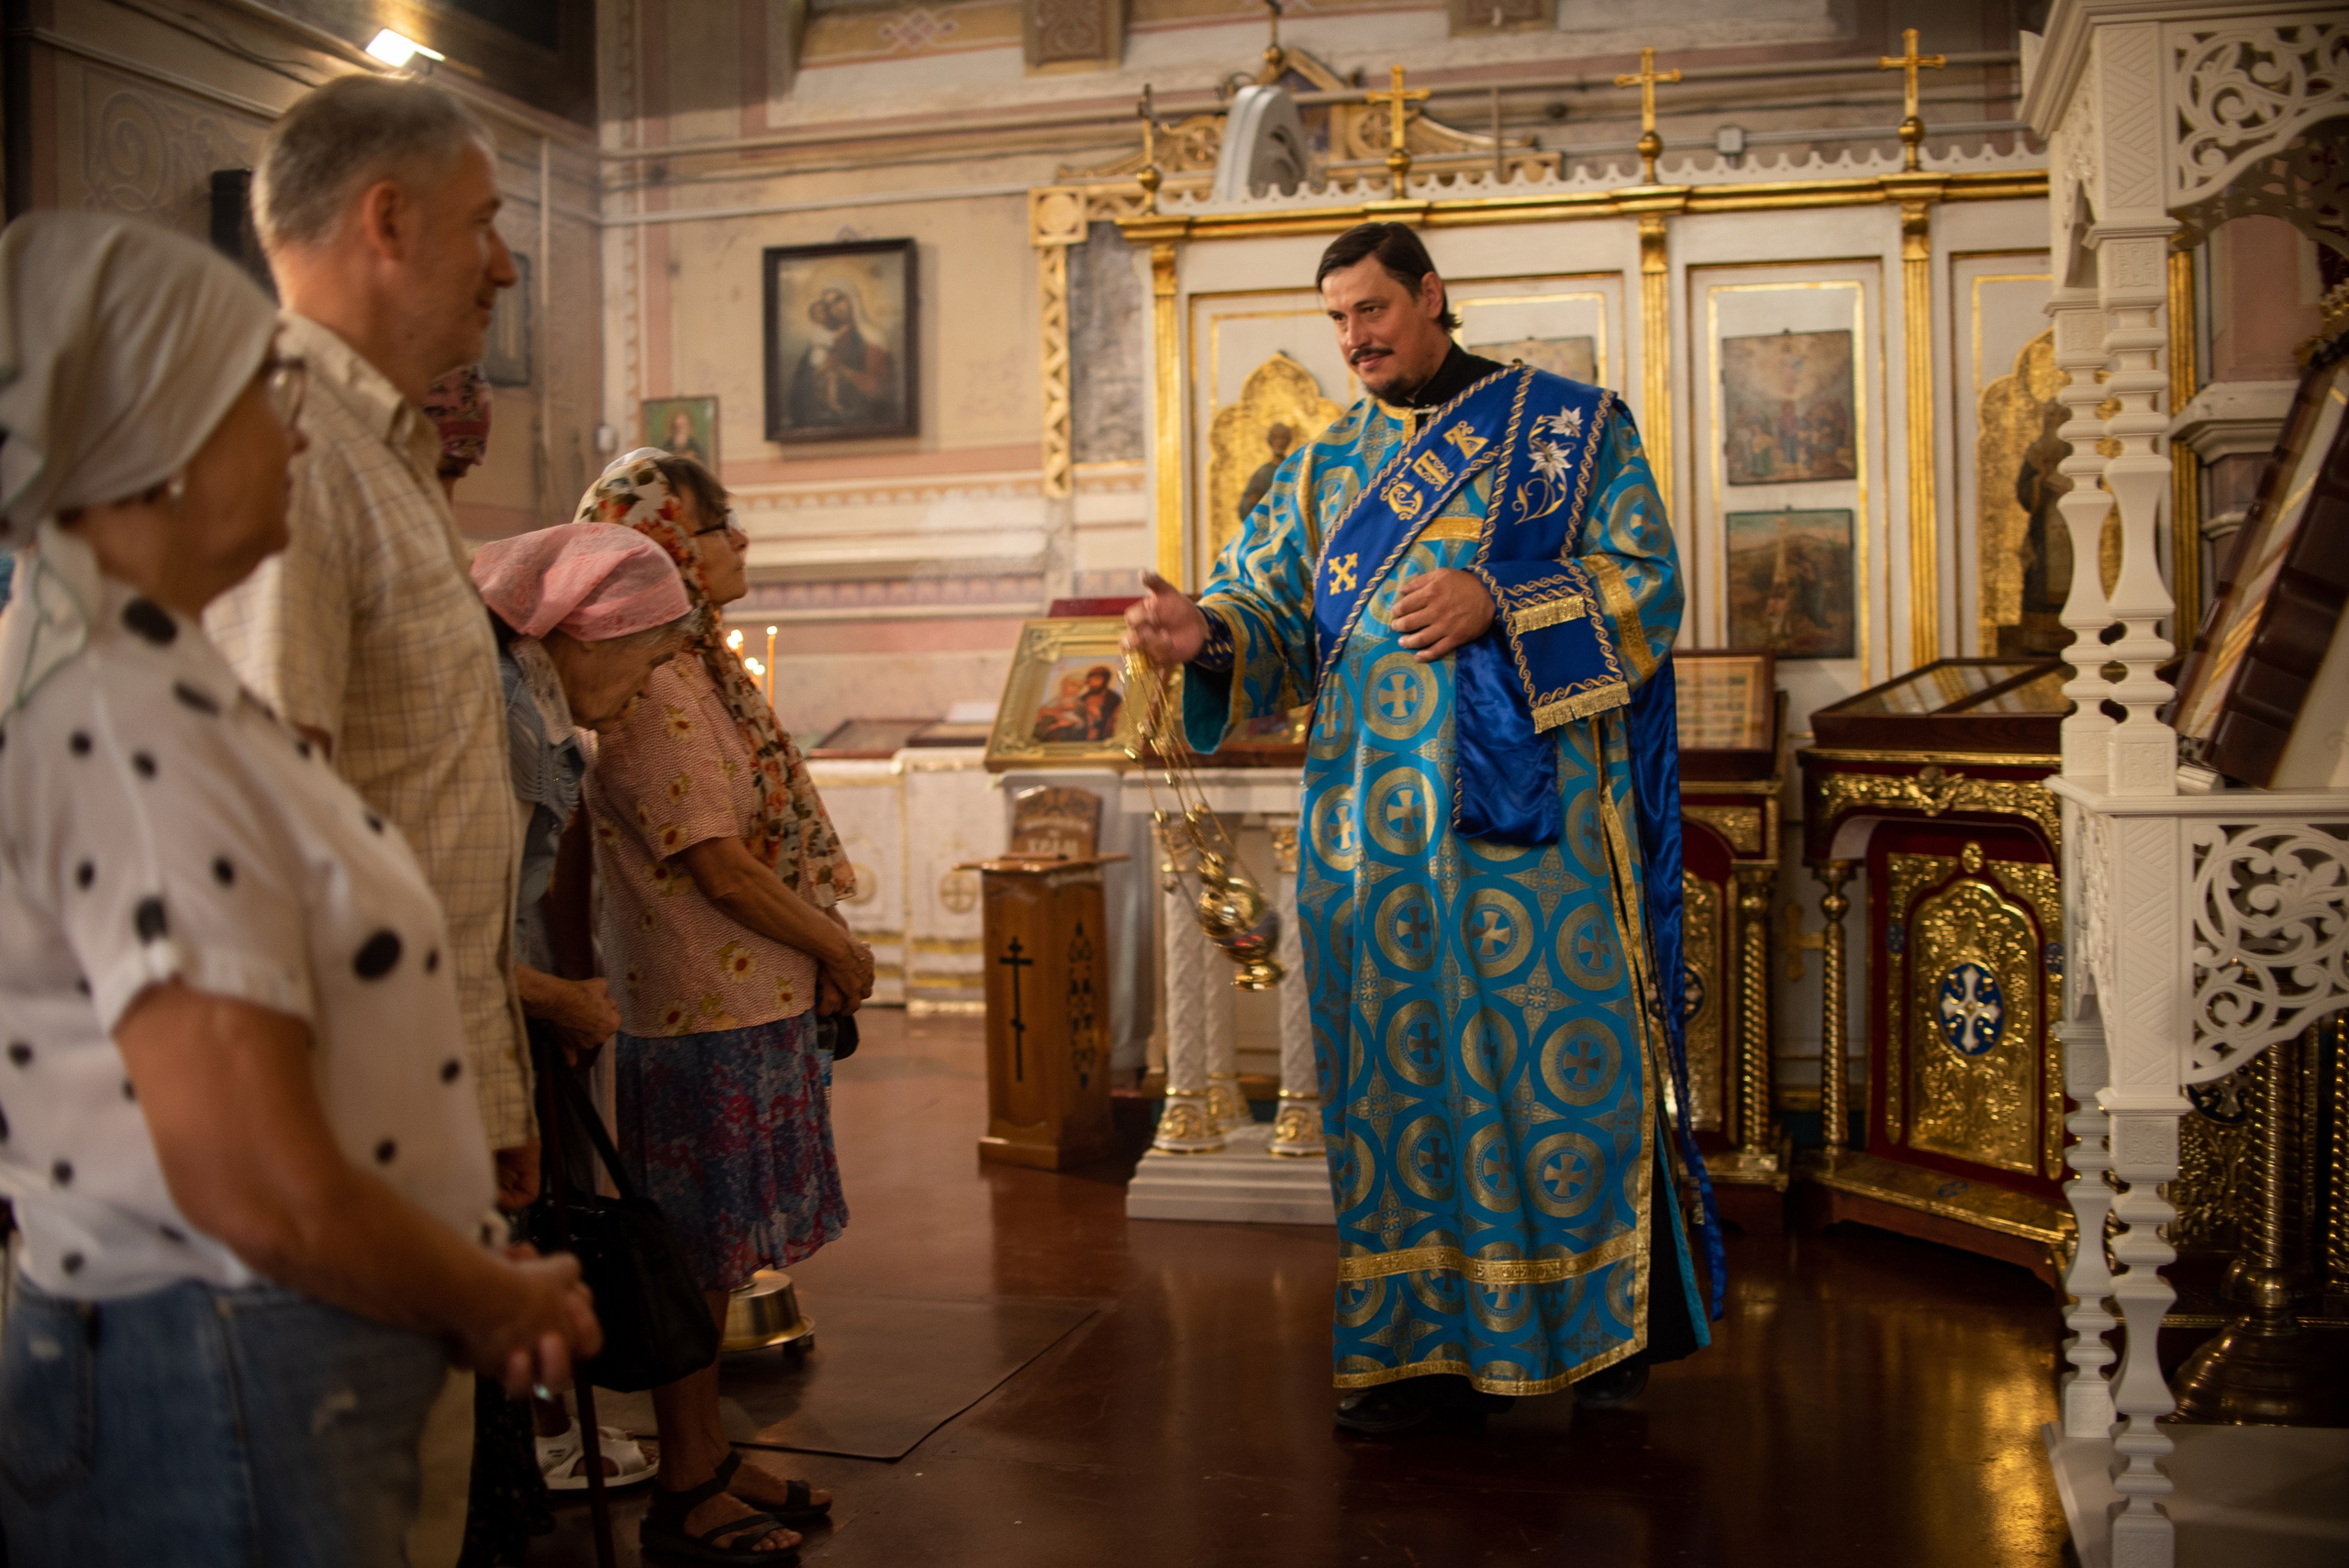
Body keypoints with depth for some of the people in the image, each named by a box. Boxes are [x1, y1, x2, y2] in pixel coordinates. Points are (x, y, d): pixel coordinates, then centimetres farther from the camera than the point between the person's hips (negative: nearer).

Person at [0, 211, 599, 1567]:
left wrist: (482, 1283, 5)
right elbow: (262, 1191, -27)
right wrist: (500, 1304, -9)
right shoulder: (123, 721, -22)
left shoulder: (129, 674, 10)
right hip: (216, 1404, -10)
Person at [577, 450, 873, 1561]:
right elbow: (721, 868, -20)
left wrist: (821, 952, 7)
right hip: (706, 1016, -9)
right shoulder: (650, 695, -18)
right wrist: (837, 948, -9)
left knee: (719, 1251, 17)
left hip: (757, 999, 9)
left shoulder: (707, 668, 12)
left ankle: (710, 1457, 30)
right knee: (697, 1253, 2)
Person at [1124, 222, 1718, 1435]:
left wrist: (1498, 602, -18)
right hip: (1376, 820, 4)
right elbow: (1276, 606, 7)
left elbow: (1646, 583, -4)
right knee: (1399, 1064, 4)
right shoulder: (1326, 465, 16)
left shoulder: (1572, 425, 5)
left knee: (1557, 1053, -2)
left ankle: (1601, 1324, 14)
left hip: (1533, 805, -3)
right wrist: (1208, 633, -15)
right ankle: (1423, 1338, 14)